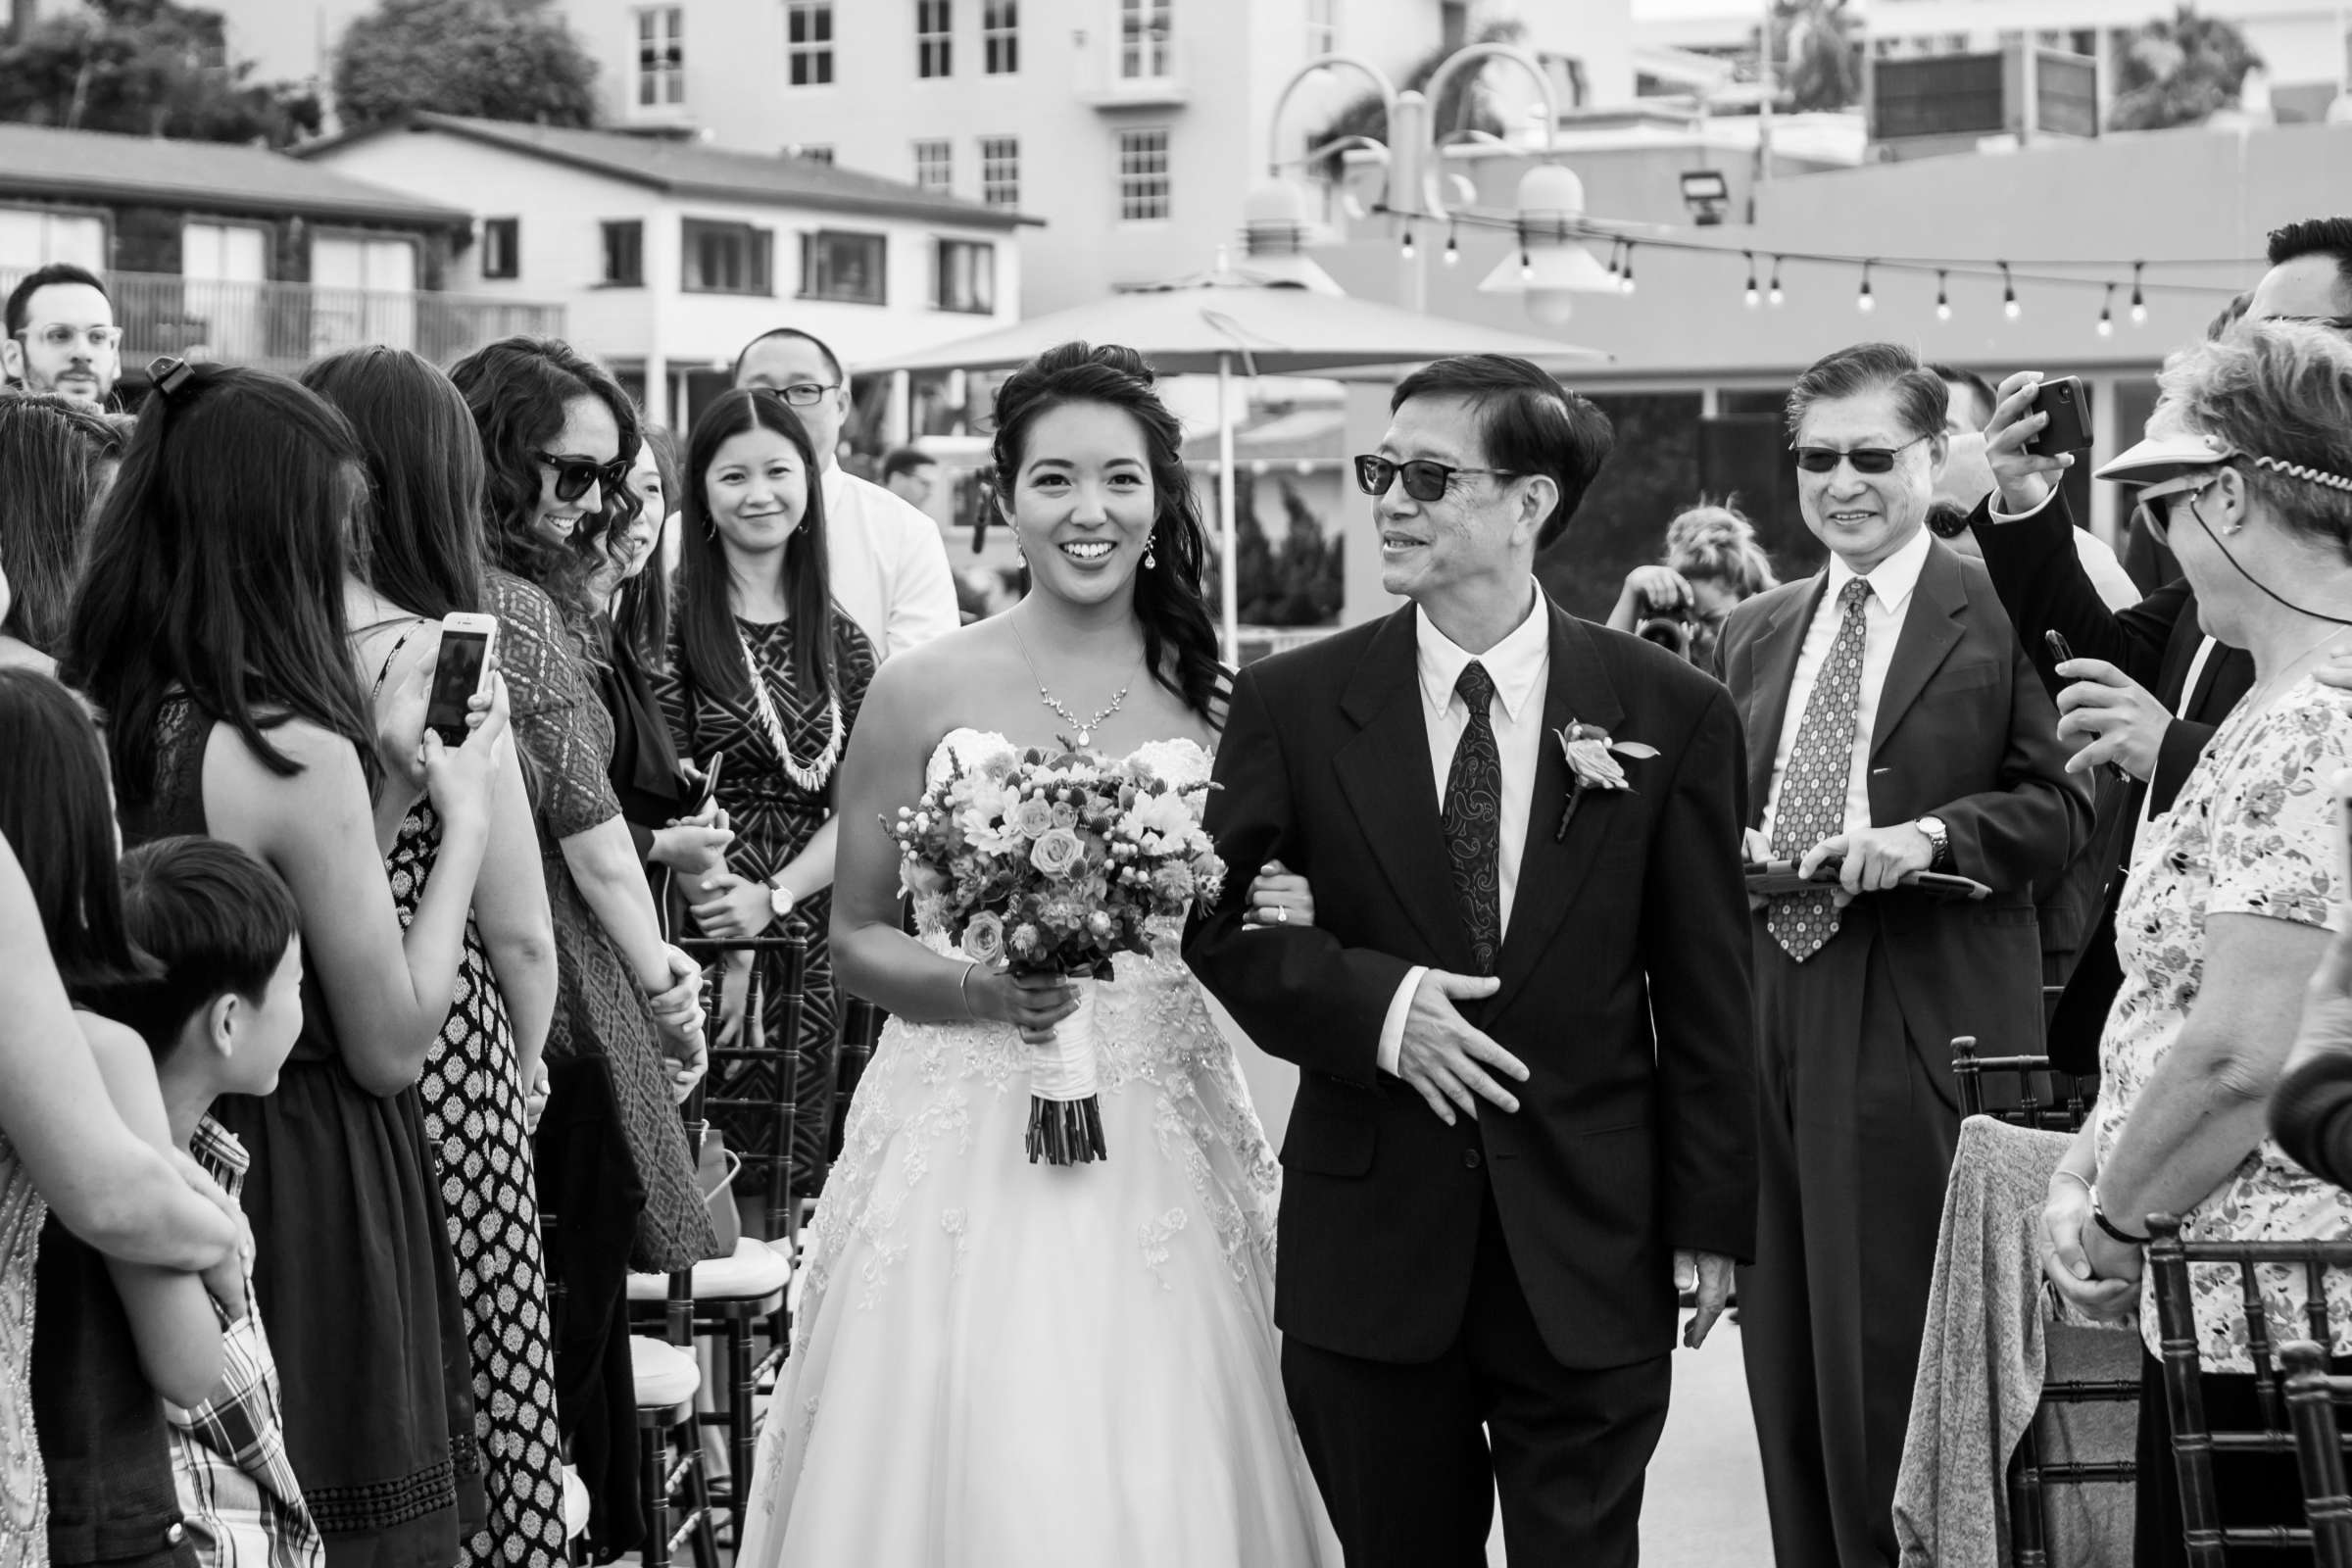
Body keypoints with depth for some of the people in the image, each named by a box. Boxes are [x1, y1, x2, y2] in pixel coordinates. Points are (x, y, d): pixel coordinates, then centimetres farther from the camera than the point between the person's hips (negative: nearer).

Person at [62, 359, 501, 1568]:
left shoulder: (85, 727, 0)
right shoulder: (294, 754, -20)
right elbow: (391, 1045, -12)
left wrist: (382, 785, 8)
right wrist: (462, 817, -4)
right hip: (312, 1199, -7)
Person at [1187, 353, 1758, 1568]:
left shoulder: (1670, 715, -1)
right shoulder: (1292, 704, 1)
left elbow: (1705, 996, 2)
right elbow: (1219, 924, 3)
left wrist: (1708, 1220, 1)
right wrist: (1373, 1003, -14)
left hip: (1592, 1255, -1)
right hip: (1370, 1245, 1)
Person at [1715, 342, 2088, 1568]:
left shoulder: (2001, 616, -1)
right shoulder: (1753, 635, 17)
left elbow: (2063, 804, -4)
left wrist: (1932, 835, -18)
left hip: (1918, 1039, -6)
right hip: (1768, 1026, 6)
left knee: (1895, 1361, -5)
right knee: (1788, 1362, 11)